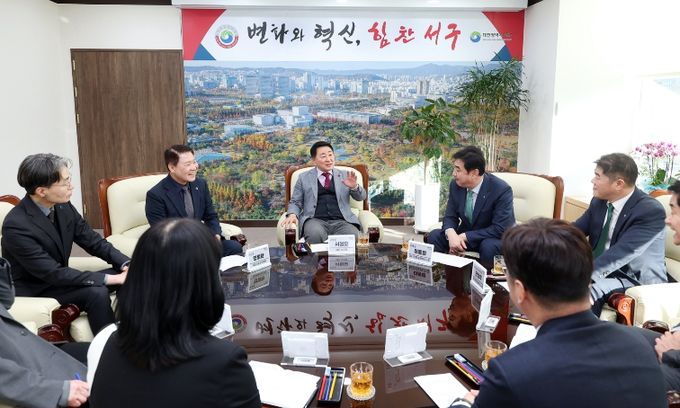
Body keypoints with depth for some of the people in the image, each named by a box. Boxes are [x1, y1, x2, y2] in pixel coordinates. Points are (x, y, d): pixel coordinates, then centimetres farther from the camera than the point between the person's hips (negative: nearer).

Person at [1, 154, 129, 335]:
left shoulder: (63, 206, -6)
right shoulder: (16, 225, -26)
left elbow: (93, 241, 0)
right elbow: (52, 273, -28)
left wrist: (126, 264, -17)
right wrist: (110, 279, -29)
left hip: (56, 278, 7)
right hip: (33, 291, -7)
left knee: (126, 275, -8)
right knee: (96, 293, -29)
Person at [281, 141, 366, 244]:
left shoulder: (344, 176, 17)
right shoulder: (304, 177, 15)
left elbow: (361, 197, 12)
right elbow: (295, 202, 16)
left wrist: (354, 187, -11)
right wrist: (292, 215, -7)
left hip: (341, 222, 1)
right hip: (315, 220, -1)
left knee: (352, 237, -32)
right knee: (315, 234, -36)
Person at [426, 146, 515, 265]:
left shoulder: (501, 190, -23)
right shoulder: (455, 184, -9)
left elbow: (500, 229, -25)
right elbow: (450, 217, -2)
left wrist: (465, 237, -28)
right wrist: (451, 234, -26)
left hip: (494, 238, -4)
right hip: (465, 235, 4)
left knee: (488, 247, -36)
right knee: (434, 236, -17)